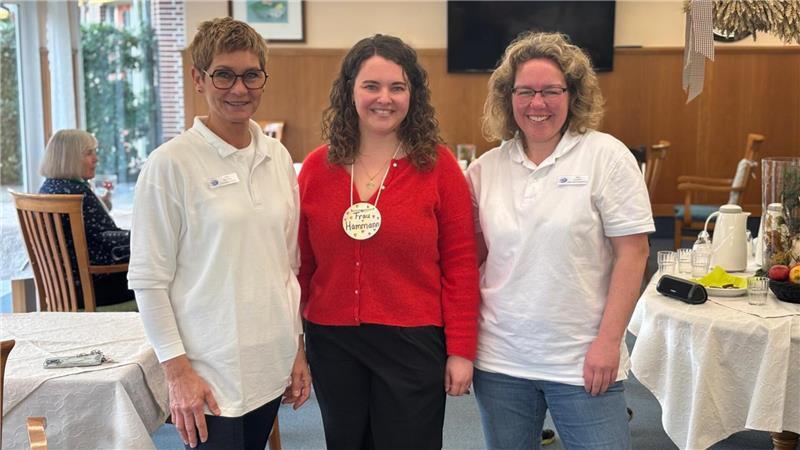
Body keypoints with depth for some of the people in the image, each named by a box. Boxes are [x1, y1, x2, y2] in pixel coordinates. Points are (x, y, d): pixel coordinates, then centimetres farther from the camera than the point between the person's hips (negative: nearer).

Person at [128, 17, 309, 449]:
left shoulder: (278, 157, 5)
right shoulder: (170, 163, -10)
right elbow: (148, 279, -9)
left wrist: (298, 349, 11)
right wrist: (177, 371, -12)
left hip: (272, 365, 5)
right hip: (209, 373, -5)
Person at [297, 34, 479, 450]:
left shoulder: (438, 165, -6)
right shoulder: (317, 167, 1)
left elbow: (460, 263, -6)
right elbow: (301, 261, 6)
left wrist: (461, 350, -6)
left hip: (414, 342, -2)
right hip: (332, 342, 3)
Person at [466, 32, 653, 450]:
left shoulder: (606, 156, -5)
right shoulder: (485, 168, 5)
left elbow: (632, 253, -7)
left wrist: (608, 342, -11)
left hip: (582, 362, -3)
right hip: (499, 360, 4)